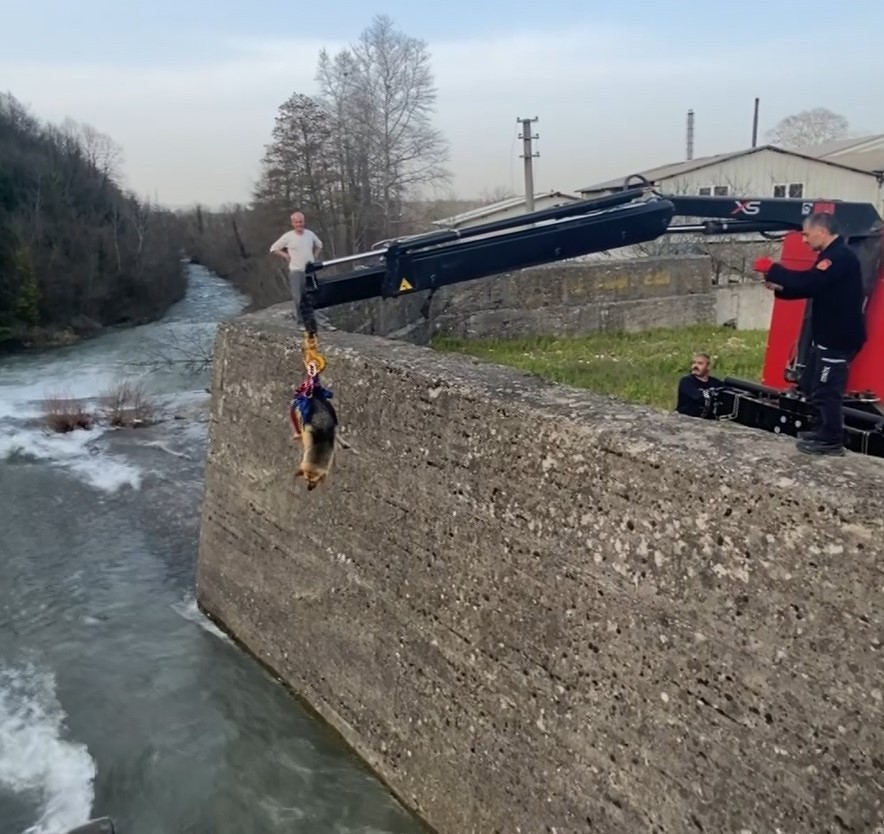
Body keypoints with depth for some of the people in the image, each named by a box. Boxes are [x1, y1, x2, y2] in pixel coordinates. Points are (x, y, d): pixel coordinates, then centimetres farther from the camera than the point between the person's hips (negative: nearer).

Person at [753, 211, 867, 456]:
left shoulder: (841, 257, -20)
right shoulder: (832, 255, 15)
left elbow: (809, 281, -30)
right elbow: (812, 288, 16)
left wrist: (772, 269, -22)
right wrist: (779, 288, 2)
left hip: (839, 338, -11)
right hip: (827, 335, 11)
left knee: (826, 390, -4)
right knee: (814, 385, 18)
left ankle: (831, 441, 5)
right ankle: (822, 431, 29)